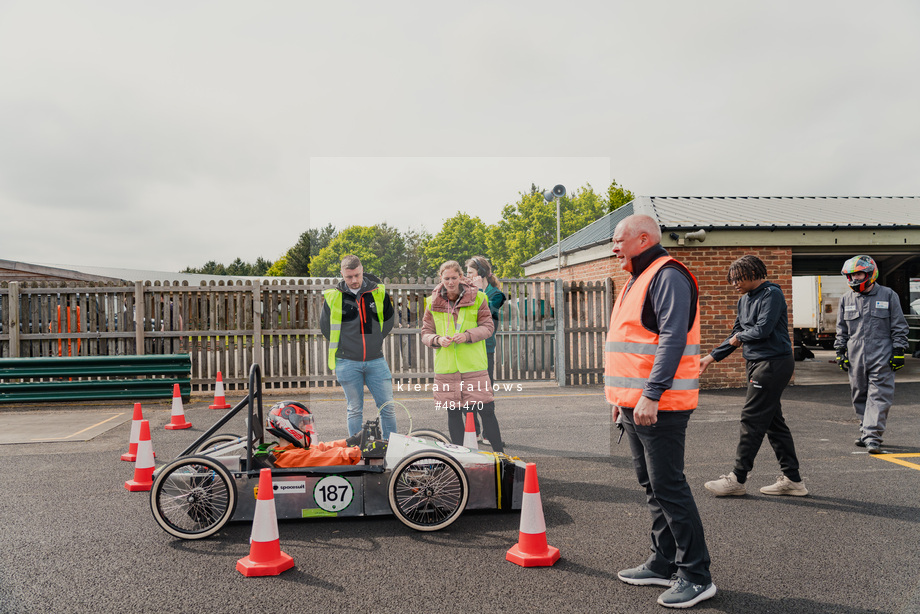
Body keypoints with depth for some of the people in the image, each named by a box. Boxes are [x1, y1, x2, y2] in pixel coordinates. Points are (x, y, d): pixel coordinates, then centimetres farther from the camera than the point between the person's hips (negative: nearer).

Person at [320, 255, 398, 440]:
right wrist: (346, 346, 9)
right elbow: (325, 327, 10)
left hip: (376, 360, 1)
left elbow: (388, 322, 15)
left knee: (388, 407, 1)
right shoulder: (333, 296, -2)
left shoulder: (379, 292, 1)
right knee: (354, 410, 7)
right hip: (347, 363, -1)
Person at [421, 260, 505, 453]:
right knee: (453, 413, 8)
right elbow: (425, 333, 10)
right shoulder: (433, 303, 6)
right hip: (445, 368, 2)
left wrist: (468, 335, -15)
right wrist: (438, 339, -12)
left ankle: (499, 453, 10)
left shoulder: (477, 298, 1)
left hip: (474, 366, -2)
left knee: (486, 410, -3)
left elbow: (488, 326, 2)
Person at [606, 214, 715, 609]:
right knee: (652, 486, 16)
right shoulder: (638, 280, 19)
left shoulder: (668, 277, -12)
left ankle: (696, 576, 6)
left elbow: (672, 339, -22)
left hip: (658, 407, -10)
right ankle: (663, 564, 27)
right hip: (635, 405, 10)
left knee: (668, 487, -5)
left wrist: (651, 395, -27)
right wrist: (622, 397, 23)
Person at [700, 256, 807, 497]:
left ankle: (738, 479, 0)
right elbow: (737, 333, 20)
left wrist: (740, 337, -4)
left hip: (773, 363, -10)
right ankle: (792, 479, 19)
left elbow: (763, 329, -22)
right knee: (773, 421, 11)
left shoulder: (771, 294, -12)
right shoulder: (744, 299, 16)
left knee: (752, 419, -6)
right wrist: (712, 357, 15)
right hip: (758, 364, 10)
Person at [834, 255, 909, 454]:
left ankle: (872, 437, -9)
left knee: (879, 397, -8)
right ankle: (866, 431, 21)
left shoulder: (888, 296, 3)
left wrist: (899, 351, -2)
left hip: (882, 357, -4)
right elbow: (841, 329, 17)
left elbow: (899, 327, 4)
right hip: (856, 358, 4)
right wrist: (840, 352, 11)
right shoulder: (846, 299, 11)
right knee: (860, 397, 9)